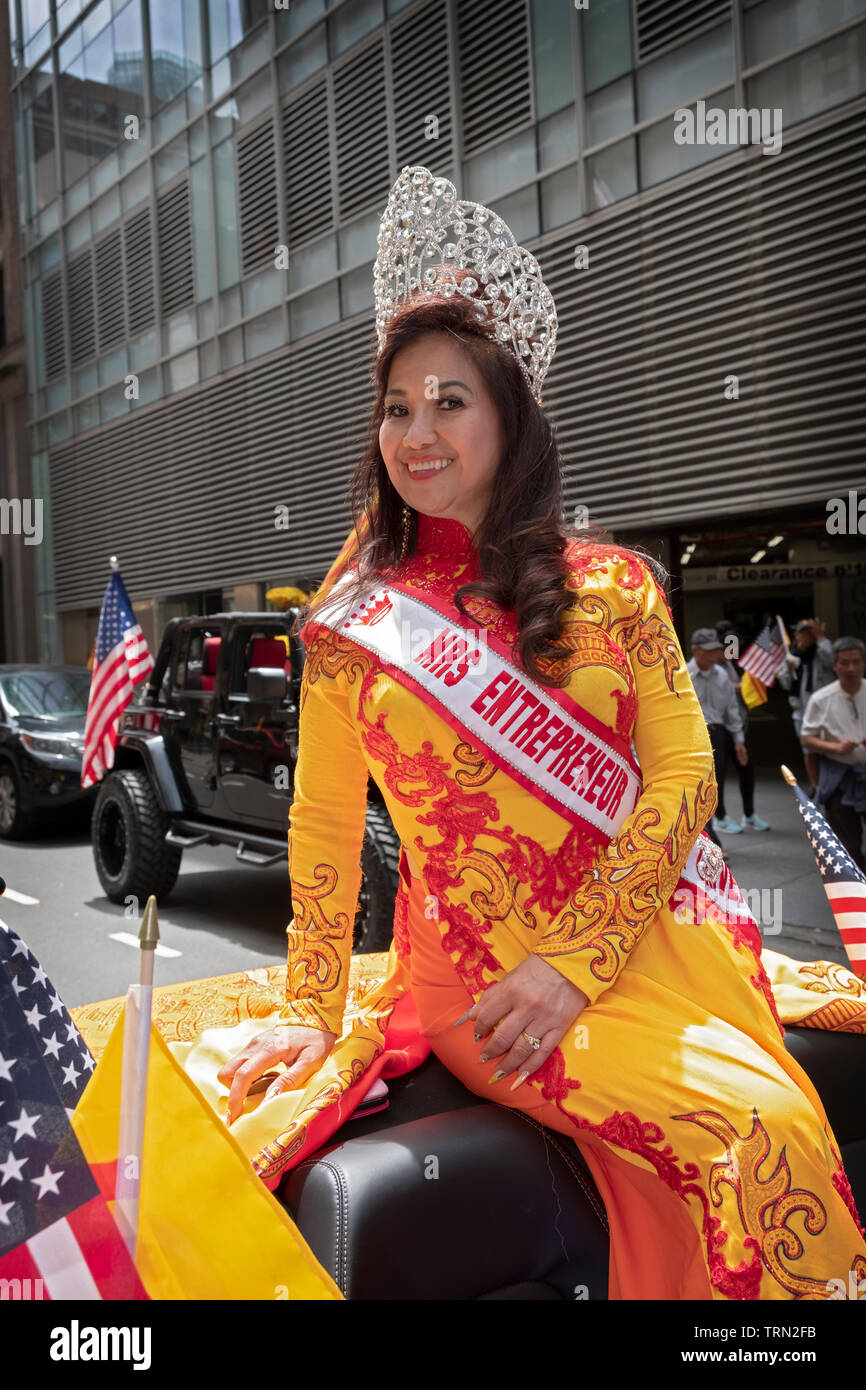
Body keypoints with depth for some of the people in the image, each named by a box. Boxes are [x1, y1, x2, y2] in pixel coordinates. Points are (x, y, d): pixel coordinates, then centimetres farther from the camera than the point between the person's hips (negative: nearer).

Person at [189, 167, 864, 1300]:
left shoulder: (613, 588, 3)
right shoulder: (352, 620, 4)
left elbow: (683, 779, -2)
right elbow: (325, 825, 8)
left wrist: (574, 963, -12)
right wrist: (311, 1012, 5)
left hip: (643, 944, 2)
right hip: (468, 965, -2)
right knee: (736, 1131, -22)